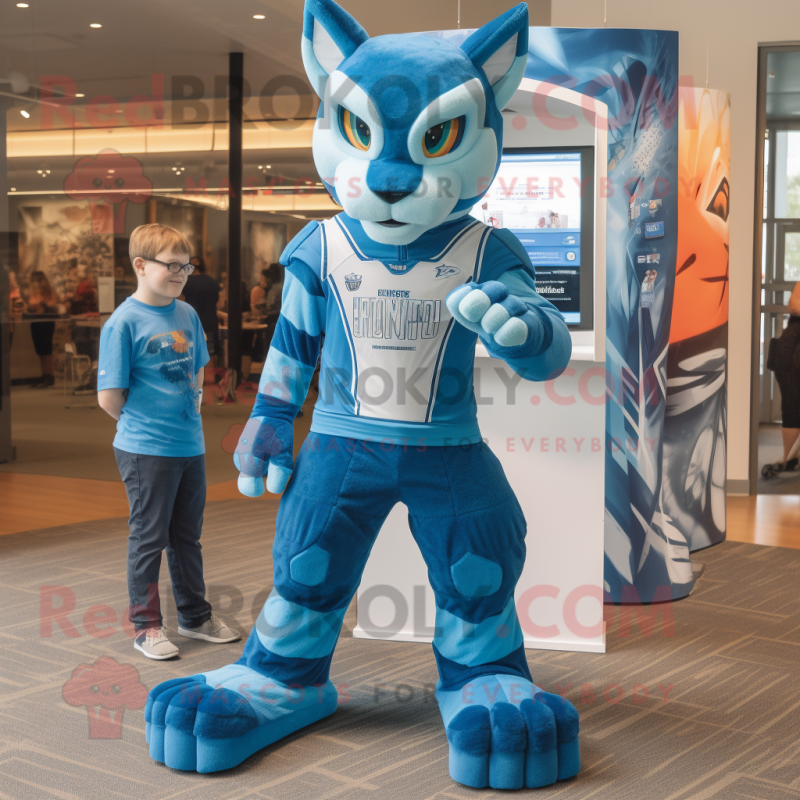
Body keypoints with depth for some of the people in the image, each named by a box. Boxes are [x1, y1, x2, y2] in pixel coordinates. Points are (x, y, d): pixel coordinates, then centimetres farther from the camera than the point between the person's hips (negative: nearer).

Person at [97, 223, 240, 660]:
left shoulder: (187, 314, 6)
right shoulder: (124, 321, -13)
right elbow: (109, 398, -12)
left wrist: (191, 411, 9)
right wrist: (144, 425, 0)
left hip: (191, 445, 6)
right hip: (146, 451, -6)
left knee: (187, 536, 17)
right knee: (148, 538, 5)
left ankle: (195, 616, 31)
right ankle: (147, 627, 17)